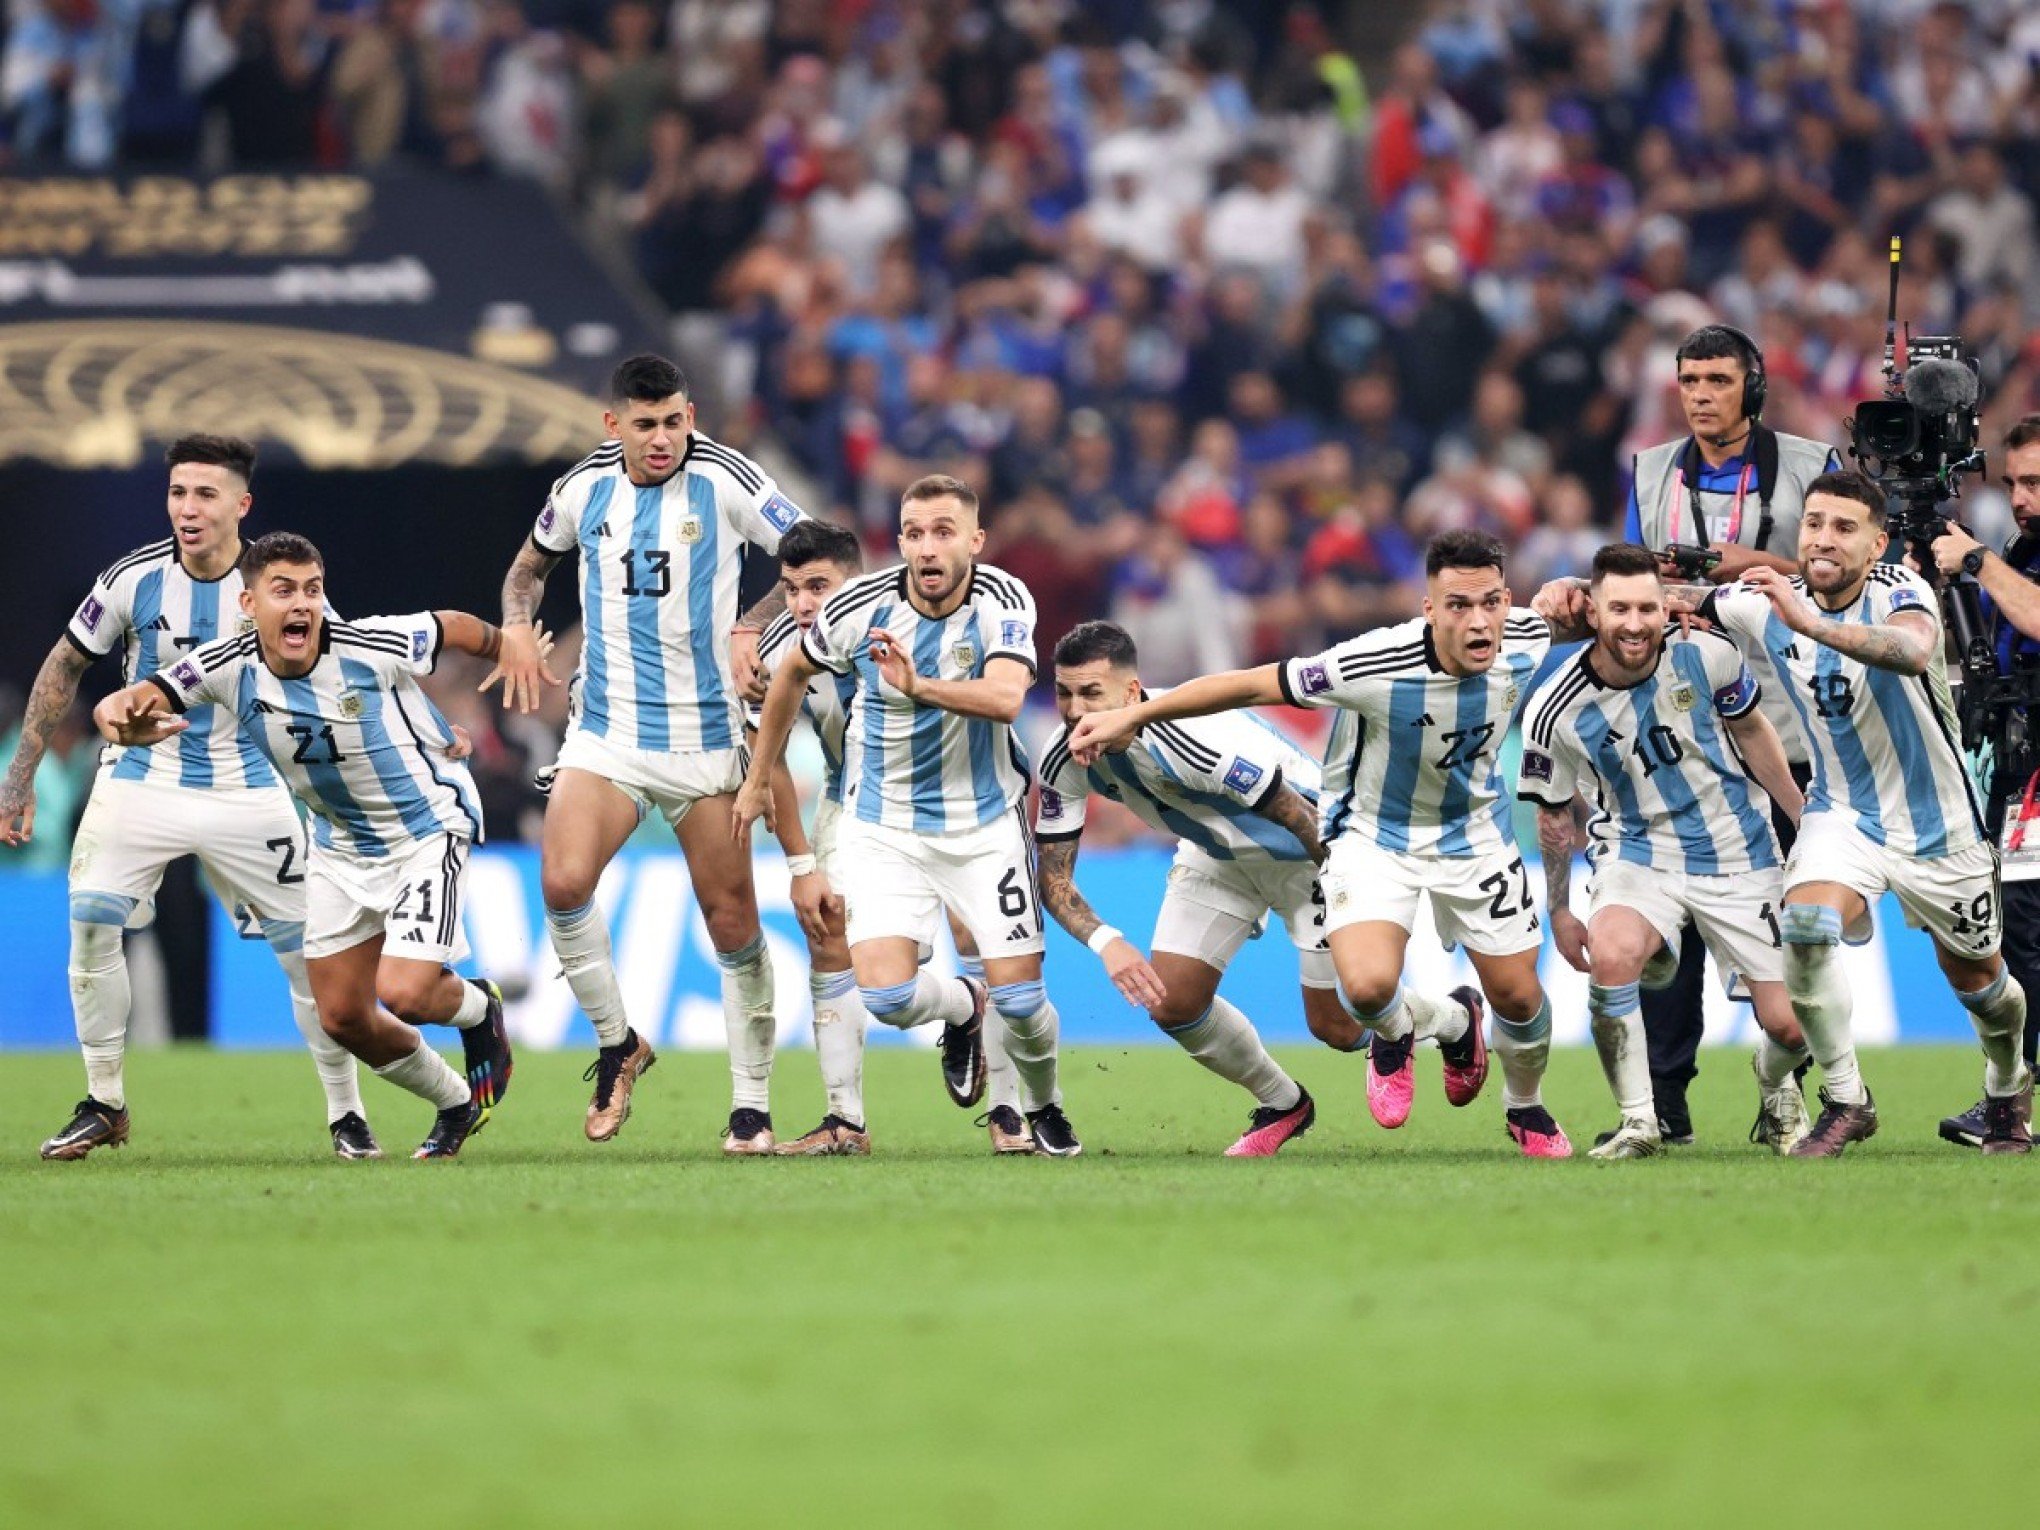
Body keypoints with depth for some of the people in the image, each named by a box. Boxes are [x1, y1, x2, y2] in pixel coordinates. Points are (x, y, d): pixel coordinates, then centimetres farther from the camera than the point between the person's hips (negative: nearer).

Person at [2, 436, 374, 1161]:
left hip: (246, 793, 0)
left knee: (310, 951, -4)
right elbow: (63, 667, 4)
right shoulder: (132, 579, -11)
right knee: (91, 923, -17)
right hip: (141, 780, 0)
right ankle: (104, 1105, -1)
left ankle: (346, 1115, 12)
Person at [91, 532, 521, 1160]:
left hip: (427, 826, -5)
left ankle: (479, 1008, 16)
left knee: (403, 993, -21)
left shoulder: (374, 648, -26)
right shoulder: (228, 667, -18)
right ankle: (457, 1106, 32)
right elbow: (134, 702, -20)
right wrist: (121, 715, -46)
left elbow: (454, 628, -7)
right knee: (343, 1017, 7)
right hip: (340, 845, 5)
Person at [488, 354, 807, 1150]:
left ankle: (752, 1107, 13)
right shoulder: (584, 487, 3)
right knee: (563, 881, -20)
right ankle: (616, 1044, 3)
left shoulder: (726, 479, -7)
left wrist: (754, 627, -15)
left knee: (732, 922, 1)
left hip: (705, 735, -2)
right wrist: (516, 623, 3)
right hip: (606, 729, 2)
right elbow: (532, 561, 22)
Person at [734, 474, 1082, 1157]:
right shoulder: (859, 607, -13)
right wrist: (759, 779, 15)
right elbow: (793, 673, 8)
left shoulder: (1005, 600, -16)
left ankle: (1044, 1107, 28)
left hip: (986, 823, -1)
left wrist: (920, 687, -49)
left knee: (1020, 998, -6)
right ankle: (963, 1008, 21)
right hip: (885, 827, 1)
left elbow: (1006, 697, -33)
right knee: (886, 994, -16)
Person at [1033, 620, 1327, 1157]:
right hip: (1216, 857, 6)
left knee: (1335, 1025, -4)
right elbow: (1053, 876, -14)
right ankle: (1283, 1106, 23)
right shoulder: (1064, 760, -21)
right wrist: (1105, 942, -33)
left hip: (1305, 852, -6)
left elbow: (1303, 820, -29)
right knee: (1171, 1002, -4)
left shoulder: (1196, 740, -41)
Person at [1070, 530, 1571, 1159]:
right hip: (1372, 834, -4)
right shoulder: (1376, 665, -35)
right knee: (1367, 987, -26)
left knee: (1519, 999, 6)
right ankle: (1396, 1030, 14)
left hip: (1474, 835, 4)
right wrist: (1131, 715, -23)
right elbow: (1254, 684, -26)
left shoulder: (1528, 643, -22)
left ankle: (1525, 1108, 42)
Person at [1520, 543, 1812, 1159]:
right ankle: (1638, 1123, -17)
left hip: (1739, 855, 1)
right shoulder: (1555, 713, -16)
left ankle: (1775, 1088, 36)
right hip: (1639, 852, -1)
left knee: (1789, 1026, -3)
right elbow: (1554, 814, 1)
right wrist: (1558, 911, 5)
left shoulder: (1705, 655, -14)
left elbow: (1751, 732, 6)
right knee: (1610, 955, -34)